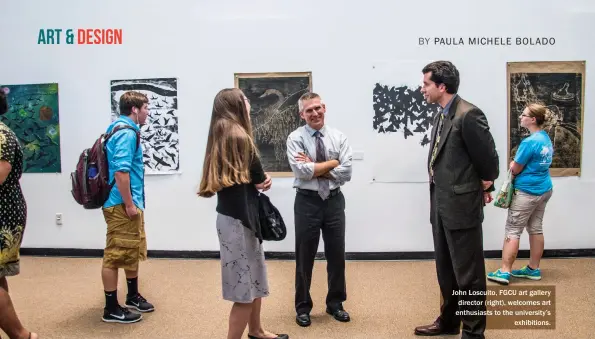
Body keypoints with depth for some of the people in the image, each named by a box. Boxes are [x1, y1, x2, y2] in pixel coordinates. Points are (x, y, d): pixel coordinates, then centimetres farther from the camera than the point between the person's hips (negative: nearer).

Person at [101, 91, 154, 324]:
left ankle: (133, 297, 34)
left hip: (129, 202, 11)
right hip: (121, 204, -11)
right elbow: (120, 171, -26)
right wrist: (129, 204, -22)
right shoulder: (126, 133, -17)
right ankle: (111, 309, 11)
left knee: (133, 251, 20)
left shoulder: (121, 129, 15)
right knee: (115, 255, -1)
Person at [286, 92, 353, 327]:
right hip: (307, 202, -2)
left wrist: (315, 168, -14)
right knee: (304, 256, 9)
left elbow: (346, 173, -9)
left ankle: (335, 303, 33)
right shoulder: (296, 138, -6)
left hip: (334, 201, 3)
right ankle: (303, 307, 27)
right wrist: (332, 162, -11)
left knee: (337, 254, 13)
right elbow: (302, 171, -20)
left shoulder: (338, 137, 1)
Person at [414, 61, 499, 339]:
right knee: (446, 270, 21)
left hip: (462, 206, -9)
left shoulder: (468, 114, -18)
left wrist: (484, 186, 2)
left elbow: (488, 158, -14)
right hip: (441, 205, 9)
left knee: (468, 273, 5)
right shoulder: (441, 115, 10)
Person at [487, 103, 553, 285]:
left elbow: (515, 169, -14)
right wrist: (518, 165, 4)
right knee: (536, 229, 14)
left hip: (527, 192, -9)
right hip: (544, 189, 9)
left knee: (512, 231, -4)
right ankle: (534, 269, 22)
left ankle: (504, 272, -2)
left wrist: (512, 165, 7)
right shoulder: (546, 138, 8)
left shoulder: (529, 142, -21)